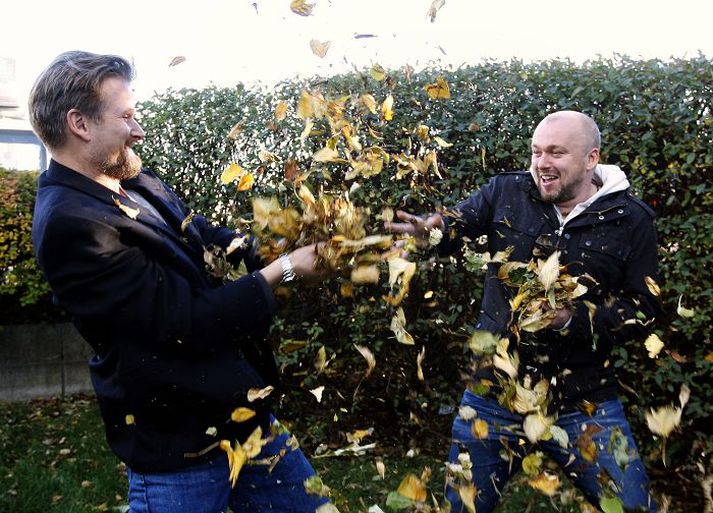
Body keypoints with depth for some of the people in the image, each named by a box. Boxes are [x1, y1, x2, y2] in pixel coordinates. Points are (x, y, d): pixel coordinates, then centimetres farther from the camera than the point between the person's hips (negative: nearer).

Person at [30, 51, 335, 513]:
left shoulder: (137, 183, 5)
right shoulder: (70, 223, -22)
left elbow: (210, 239, 16)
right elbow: (185, 321, -23)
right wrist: (283, 271, -15)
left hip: (242, 410, 8)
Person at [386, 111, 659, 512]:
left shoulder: (631, 220, -2)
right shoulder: (506, 193, -1)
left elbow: (643, 307, -2)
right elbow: (456, 224, -14)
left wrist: (574, 319, -18)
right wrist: (429, 230, -39)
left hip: (583, 404, 0)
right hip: (494, 391, 1)